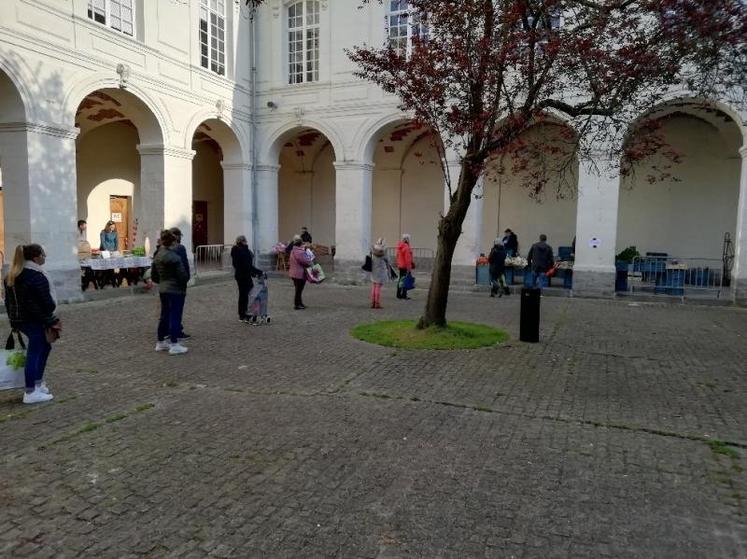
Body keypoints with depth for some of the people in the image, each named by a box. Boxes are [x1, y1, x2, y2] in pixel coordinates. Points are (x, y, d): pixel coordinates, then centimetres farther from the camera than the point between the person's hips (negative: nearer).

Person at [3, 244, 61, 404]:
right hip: (35, 320, -9)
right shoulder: (37, 276, -18)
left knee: (43, 347, 22)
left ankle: (37, 382, 27)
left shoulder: (12, 274, 11)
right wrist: (51, 321, -9)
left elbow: (8, 299, 16)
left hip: (17, 318, 10)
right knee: (35, 353, -3)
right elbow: (46, 301, -19)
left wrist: (13, 319, 20)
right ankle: (31, 393, 1)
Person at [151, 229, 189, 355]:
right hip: (176, 291, -8)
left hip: (163, 290, 8)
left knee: (164, 316, 16)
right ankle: (174, 345, 0)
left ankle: (161, 342, 25)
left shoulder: (158, 256, 8)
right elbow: (183, 275, -18)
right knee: (175, 317, -3)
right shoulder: (174, 257, -18)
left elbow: (153, 275, 14)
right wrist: (185, 280, 3)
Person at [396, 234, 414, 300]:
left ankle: (399, 294, 20)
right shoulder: (406, 247, -18)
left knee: (401, 280, 15)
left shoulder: (399, 247, 10)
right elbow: (408, 259, -21)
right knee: (405, 280, -3)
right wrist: (409, 268, -20)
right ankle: (404, 295, -2)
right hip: (405, 267, -9)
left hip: (400, 266, 9)